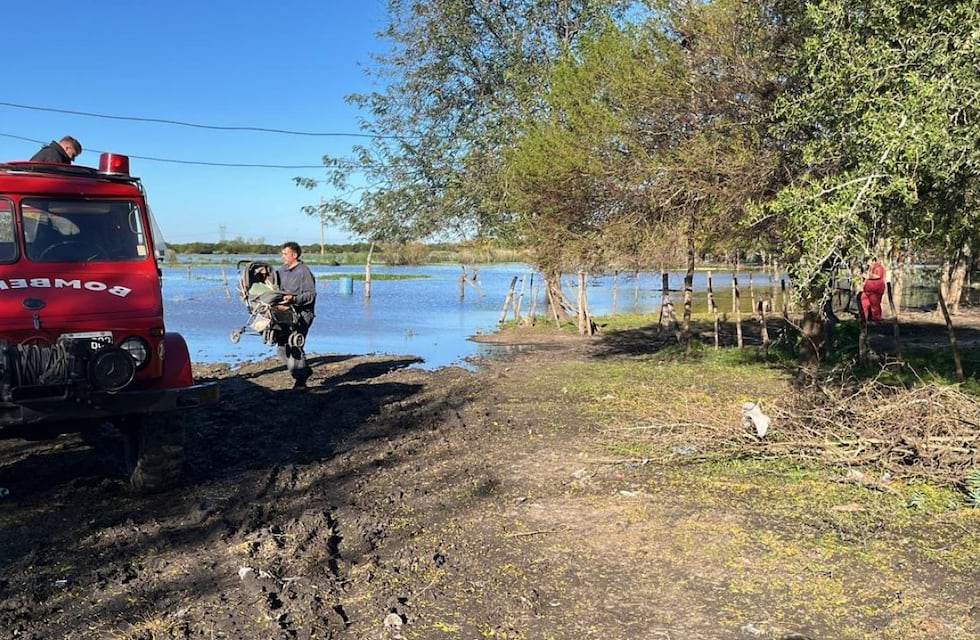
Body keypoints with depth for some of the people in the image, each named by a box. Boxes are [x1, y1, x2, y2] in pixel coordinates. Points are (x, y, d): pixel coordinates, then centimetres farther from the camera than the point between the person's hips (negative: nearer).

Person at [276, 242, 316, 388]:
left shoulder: (304, 272, -10)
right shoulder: (282, 269, 14)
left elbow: (310, 295, -15)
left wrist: (293, 299, -27)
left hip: (301, 314, -8)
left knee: (294, 346, -12)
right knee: (282, 348, 8)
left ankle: (300, 379, -1)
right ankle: (304, 370, 23)